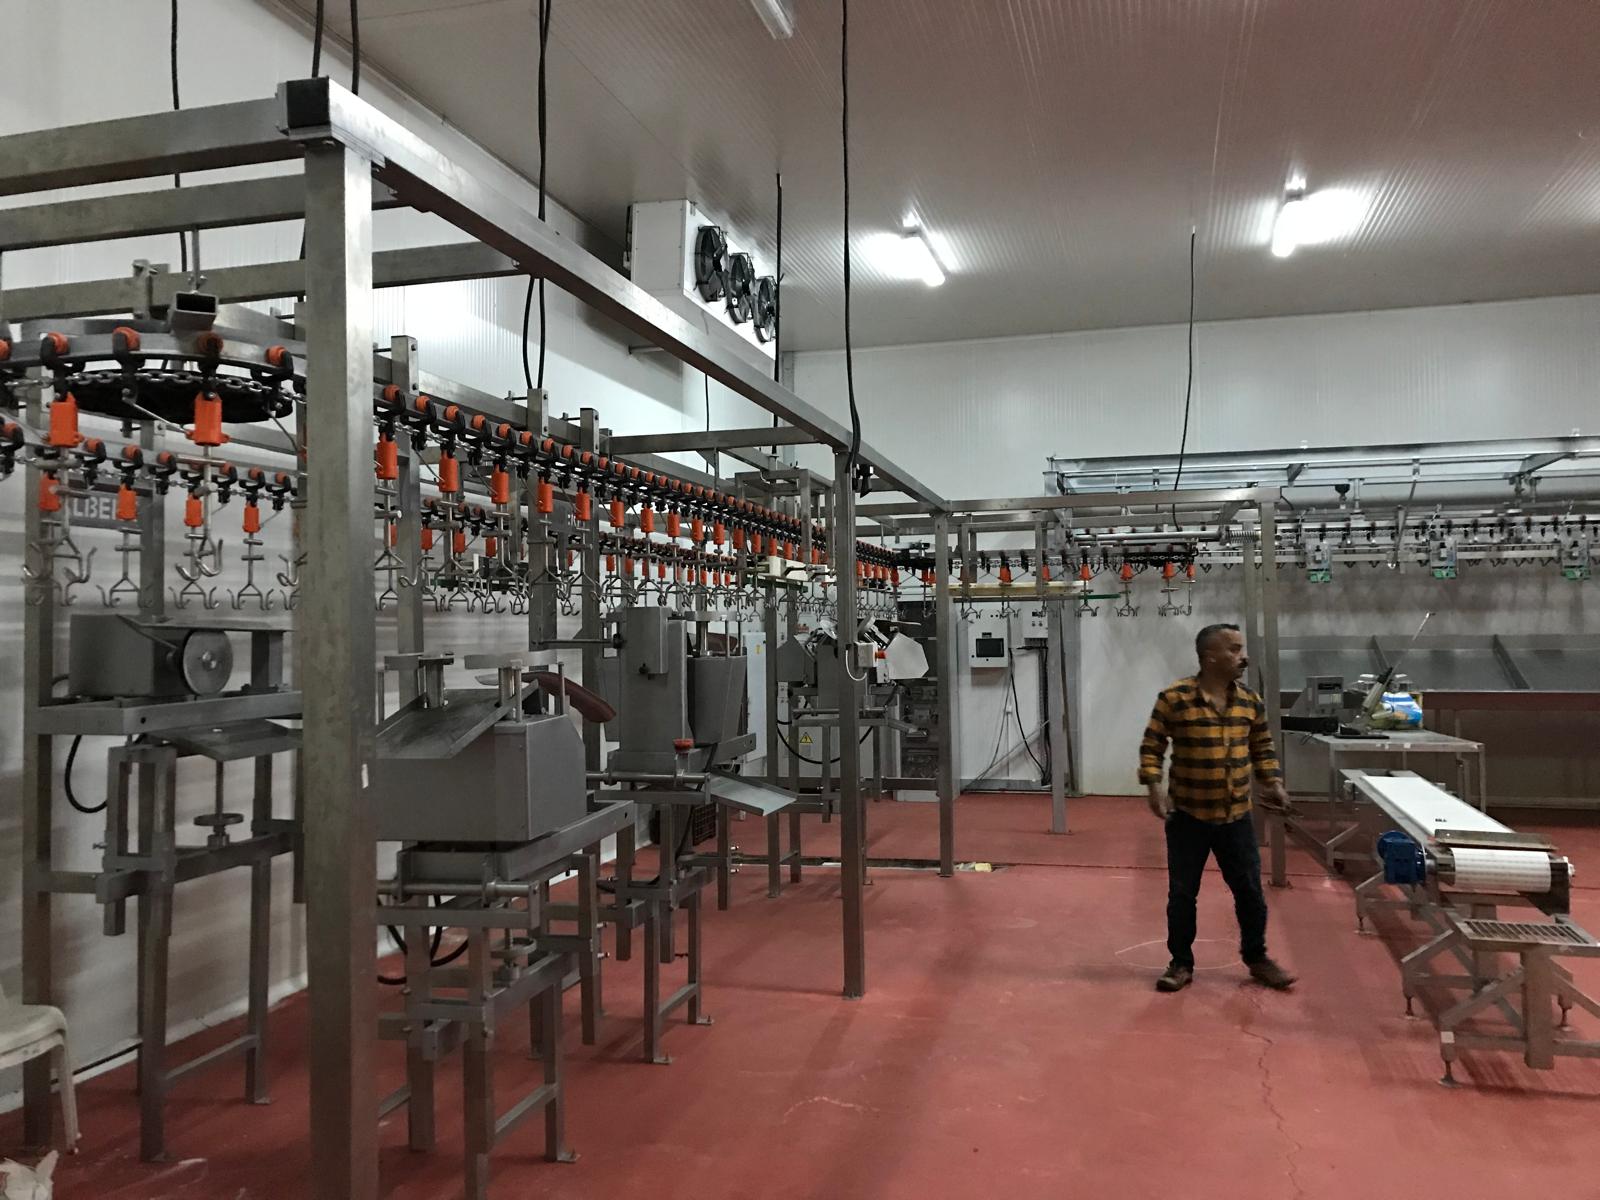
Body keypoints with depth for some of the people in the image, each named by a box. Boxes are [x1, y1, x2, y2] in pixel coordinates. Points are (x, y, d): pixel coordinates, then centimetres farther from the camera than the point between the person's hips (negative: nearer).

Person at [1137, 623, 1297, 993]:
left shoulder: (1250, 702, 2)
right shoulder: (1174, 699, -12)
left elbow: (1262, 749, 14)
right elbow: (1151, 748, -6)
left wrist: (1273, 781, -1)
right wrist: (1155, 785, -19)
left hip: (1236, 817, 3)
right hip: (1187, 816, -3)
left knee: (1250, 891, 11)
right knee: (1182, 894, 7)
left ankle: (1256, 957, 32)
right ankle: (1181, 963, 23)